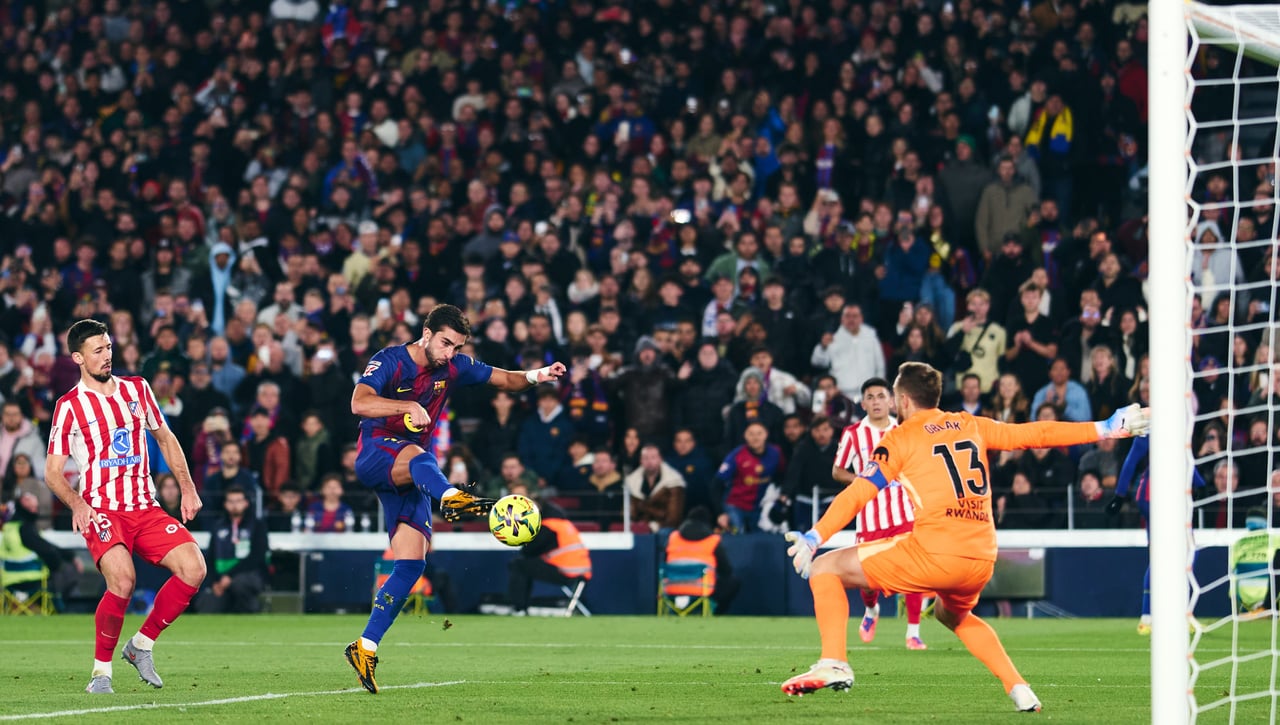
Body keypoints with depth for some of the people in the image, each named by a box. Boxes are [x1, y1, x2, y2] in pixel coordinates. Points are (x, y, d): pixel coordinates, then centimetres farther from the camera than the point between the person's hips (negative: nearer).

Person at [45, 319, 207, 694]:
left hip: (145, 509, 5)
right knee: (122, 579, -30)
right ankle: (101, 669, -12)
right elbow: (52, 472, 2)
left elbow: (165, 438, 25)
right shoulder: (69, 406, 1)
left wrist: (187, 487, 14)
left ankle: (141, 645, 2)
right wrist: (76, 504, -16)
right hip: (101, 511, -5)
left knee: (193, 568, -17)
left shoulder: (137, 389, 13)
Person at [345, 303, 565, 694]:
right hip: (375, 457, -6)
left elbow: (505, 379, 13)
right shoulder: (390, 361, -11)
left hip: (412, 477, 6)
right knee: (416, 456, -41)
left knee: (411, 563, -6)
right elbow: (359, 403, -27)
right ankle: (451, 498, -76)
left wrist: (535, 376, -8)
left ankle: (366, 648, -3)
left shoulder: (455, 367, 6)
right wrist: (409, 406, -40)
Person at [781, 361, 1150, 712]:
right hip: (982, 561, 6)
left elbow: (856, 494, -2)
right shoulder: (972, 426, 19)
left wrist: (813, 539, -3)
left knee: (825, 568, 7)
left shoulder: (901, 438, 6)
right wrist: (1108, 428, 30)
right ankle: (1019, 689, 22)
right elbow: (1038, 434, 22)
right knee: (953, 614, 38)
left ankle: (833, 663, -11)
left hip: (933, 553, -6)